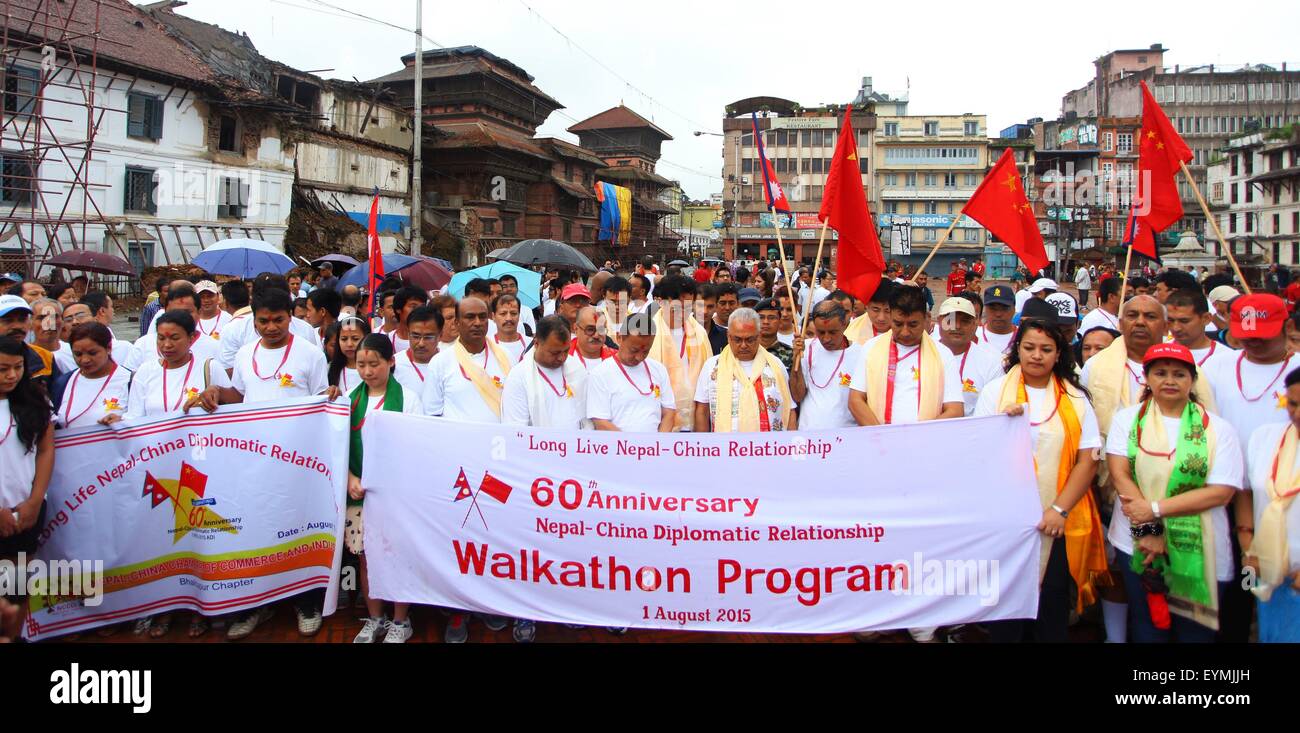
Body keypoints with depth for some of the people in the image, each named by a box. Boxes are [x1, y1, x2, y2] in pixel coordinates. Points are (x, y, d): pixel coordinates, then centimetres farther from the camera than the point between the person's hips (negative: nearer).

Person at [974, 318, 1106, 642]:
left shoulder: (1075, 399, 7)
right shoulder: (994, 391, 5)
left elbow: (1088, 460, 0)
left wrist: (1059, 509, -10)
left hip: (1058, 522, 1)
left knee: (1053, 604, 7)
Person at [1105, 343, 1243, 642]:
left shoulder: (1218, 428, -1)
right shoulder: (1127, 418, 3)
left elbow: (1221, 492, -9)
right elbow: (1119, 474, -6)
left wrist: (1154, 509, -16)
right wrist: (1148, 531, -15)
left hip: (1198, 552, -1)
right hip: (1137, 546, 1)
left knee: (1195, 631, 9)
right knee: (1147, 628, 11)